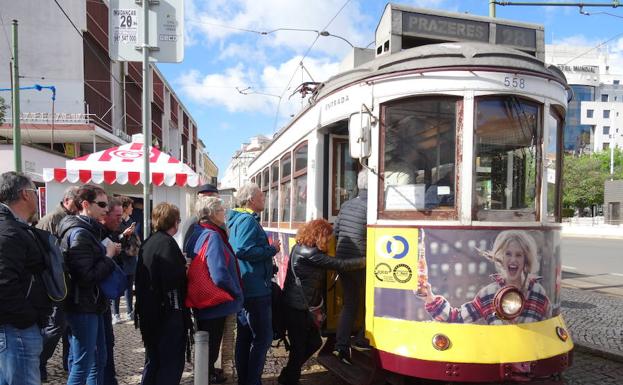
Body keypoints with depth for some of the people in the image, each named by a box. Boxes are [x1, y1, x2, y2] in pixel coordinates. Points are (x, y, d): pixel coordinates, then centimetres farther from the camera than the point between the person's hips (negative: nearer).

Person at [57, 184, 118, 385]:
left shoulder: (90, 230, 13)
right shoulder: (79, 233, -18)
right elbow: (87, 276, -24)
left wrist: (109, 252, 6)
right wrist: (109, 256, -14)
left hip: (92, 304, 10)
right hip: (82, 307, -10)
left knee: (99, 359, 18)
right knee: (82, 365, 0)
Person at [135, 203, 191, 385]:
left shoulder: (147, 243, 11)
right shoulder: (167, 243, -17)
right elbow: (173, 279, -26)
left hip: (148, 312, 9)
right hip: (168, 313, -9)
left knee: (153, 360, 20)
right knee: (172, 363, 1)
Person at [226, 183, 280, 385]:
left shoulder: (239, 219, 15)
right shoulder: (248, 220, -16)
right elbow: (243, 250, -28)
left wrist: (268, 249, 15)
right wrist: (272, 250, -17)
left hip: (243, 288, 10)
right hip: (255, 290, -10)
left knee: (245, 336, 17)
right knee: (262, 337, -2)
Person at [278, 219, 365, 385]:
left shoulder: (301, 248, 11)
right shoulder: (308, 253, -20)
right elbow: (339, 265, -19)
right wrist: (365, 261, -12)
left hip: (297, 306, 10)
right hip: (296, 308, -10)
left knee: (314, 341, 17)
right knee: (299, 348, 4)